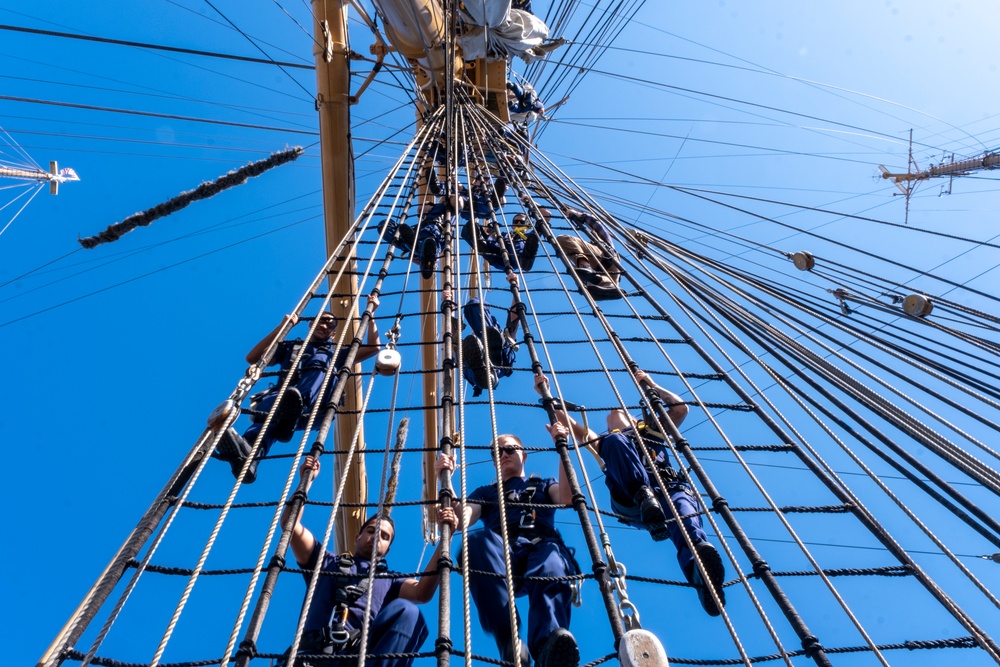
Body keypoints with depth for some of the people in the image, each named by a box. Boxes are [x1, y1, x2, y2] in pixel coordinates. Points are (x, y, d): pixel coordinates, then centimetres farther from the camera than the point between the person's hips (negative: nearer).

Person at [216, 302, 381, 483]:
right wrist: (282, 326, 20)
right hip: (280, 396, 1)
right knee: (270, 403, -37)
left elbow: (373, 348, 26)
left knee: (320, 361, -30)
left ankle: (289, 417, -57)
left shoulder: (337, 352, 35)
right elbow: (252, 358, 24)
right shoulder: (290, 347, 36)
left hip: (313, 410, -1)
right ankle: (246, 453, -69)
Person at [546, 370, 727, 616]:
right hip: (630, 498, -1)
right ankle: (645, 497, -50)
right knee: (615, 441, -26)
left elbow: (681, 408, 34)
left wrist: (652, 386, 35)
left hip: (671, 486, 1)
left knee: (683, 510, -36)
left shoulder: (653, 431, 42)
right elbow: (568, 423, 31)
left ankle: (702, 573, -68)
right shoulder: (607, 440, 39)